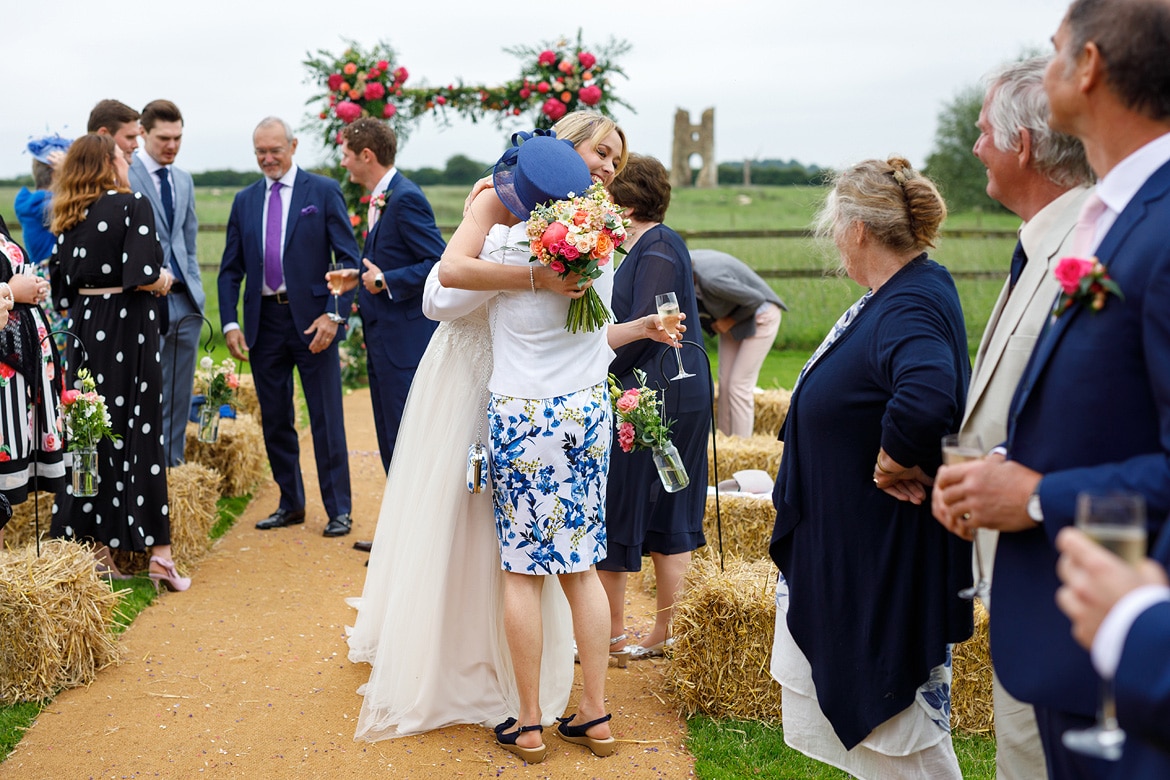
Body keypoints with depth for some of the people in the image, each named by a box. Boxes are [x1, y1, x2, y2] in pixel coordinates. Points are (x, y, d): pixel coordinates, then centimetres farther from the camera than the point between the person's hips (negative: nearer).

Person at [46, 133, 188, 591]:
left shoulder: (67, 218, 9)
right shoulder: (133, 204, -9)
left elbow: (61, 288, 9)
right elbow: (142, 275, -19)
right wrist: (162, 281, 1)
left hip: (85, 328, 6)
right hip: (128, 328, -6)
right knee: (139, 433, -3)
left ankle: (91, 544, 15)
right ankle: (157, 553, -2)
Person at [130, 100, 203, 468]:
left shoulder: (184, 181, 17)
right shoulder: (123, 174, -6)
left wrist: (196, 290, 13)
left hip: (184, 299, 7)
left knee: (179, 392, 10)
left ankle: (172, 463, 19)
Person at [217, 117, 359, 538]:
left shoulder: (324, 191, 0)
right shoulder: (245, 200, 12)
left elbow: (348, 258, -4)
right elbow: (231, 269, 12)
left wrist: (334, 314, -15)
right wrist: (230, 322, -1)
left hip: (310, 318, -4)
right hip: (264, 321, 4)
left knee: (326, 418, 0)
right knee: (274, 420, 10)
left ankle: (338, 509, 9)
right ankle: (290, 504, 23)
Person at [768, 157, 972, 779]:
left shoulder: (910, 307, -26)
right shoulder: (898, 292, 5)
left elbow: (927, 399, -46)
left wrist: (895, 465, -29)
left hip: (889, 557, -10)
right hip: (849, 539, 10)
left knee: (895, 702, 5)